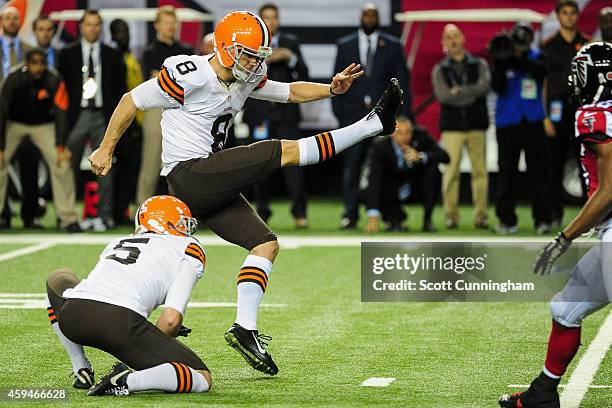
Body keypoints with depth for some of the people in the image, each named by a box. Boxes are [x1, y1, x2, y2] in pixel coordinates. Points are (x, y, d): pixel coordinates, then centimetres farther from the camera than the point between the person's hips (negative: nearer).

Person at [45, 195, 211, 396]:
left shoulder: (117, 243, 33)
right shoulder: (189, 249, 17)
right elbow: (171, 319, 3)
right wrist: (148, 348, 21)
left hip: (72, 315, 5)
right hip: (121, 322, -5)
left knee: (59, 280, 42)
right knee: (202, 379, 7)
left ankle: (82, 371, 28)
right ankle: (128, 382, -15)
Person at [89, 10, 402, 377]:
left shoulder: (247, 79, 11)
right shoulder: (188, 76, -14)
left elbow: (291, 92, 20)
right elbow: (133, 101, -5)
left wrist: (331, 89, 1)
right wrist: (106, 149, 1)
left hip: (213, 187, 9)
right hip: (190, 177, -9)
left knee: (266, 244, 3)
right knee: (285, 151, -11)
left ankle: (246, 328, 2)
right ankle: (374, 124, -6)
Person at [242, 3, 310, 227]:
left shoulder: (291, 43, 11)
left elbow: (304, 76, 7)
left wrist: (292, 59, -10)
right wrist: (264, 59, -16)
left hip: (285, 110, 0)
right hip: (259, 113, 0)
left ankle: (299, 211, -10)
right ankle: (262, 212, 9)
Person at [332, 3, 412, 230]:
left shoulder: (393, 46, 9)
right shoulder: (345, 46, 12)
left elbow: (402, 82, 6)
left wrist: (404, 115, -1)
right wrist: (339, 113, 1)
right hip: (353, 115, 1)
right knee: (351, 166, -3)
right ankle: (350, 215, 2)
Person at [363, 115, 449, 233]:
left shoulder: (420, 135, -20)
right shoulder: (379, 145, -27)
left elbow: (444, 157, -21)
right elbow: (374, 181, -35)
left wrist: (420, 157, -40)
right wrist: (373, 217, -45)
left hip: (416, 184, 2)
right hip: (391, 190, -2)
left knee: (432, 169, -28)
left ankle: (427, 220, -13)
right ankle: (395, 216, 2)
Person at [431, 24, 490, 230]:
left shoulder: (479, 65, 11)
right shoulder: (439, 70, 10)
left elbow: (484, 87, -9)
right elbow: (443, 95, -7)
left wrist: (459, 92, -10)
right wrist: (471, 94, -9)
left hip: (476, 126, 1)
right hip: (452, 127, -1)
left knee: (480, 172, 0)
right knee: (451, 172, -6)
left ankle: (481, 216, 3)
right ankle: (451, 215, -1)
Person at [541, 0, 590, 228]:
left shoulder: (588, 45, 8)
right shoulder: (549, 46, 5)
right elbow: (543, 83, 3)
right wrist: (545, 117, -5)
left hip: (582, 108, 1)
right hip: (558, 109, 0)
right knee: (556, 164, 3)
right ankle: (555, 215, 9)